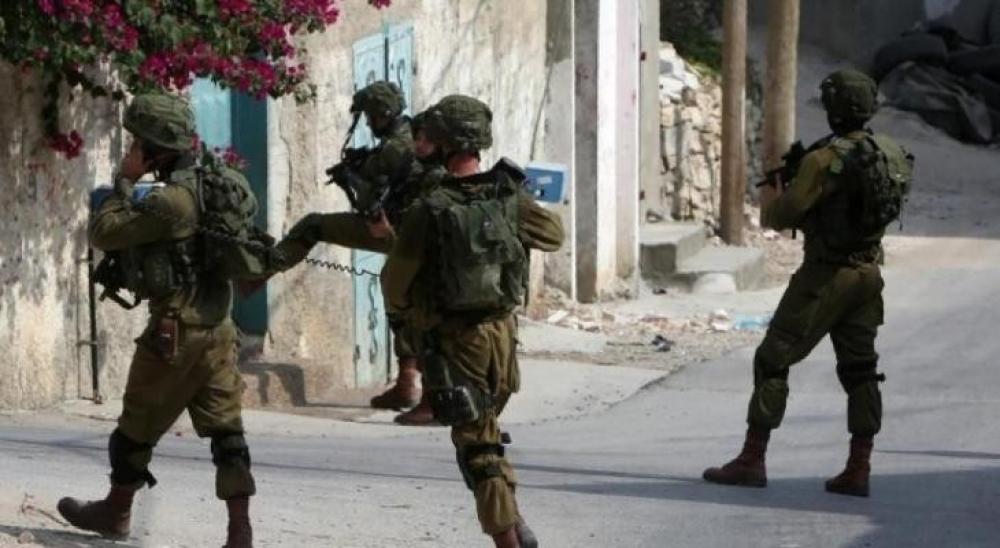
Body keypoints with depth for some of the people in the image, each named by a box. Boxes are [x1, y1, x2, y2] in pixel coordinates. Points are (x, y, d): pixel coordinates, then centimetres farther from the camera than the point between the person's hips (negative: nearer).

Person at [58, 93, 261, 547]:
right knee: (225, 429, 4)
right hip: (216, 327, 7)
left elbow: (103, 233, -18)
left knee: (137, 425, 12)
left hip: (174, 330, -7)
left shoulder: (173, 201, -22)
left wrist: (124, 181, -8)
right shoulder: (218, 183, 2)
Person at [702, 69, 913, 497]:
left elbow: (779, 217, -15)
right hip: (868, 274, 7)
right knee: (859, 369, 11)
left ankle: (752, 460, 3)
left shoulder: (826, 160, -19)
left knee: (773, 360, 2)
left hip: (826, 274, -7)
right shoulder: (891, 155, 4)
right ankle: (858, 470, 7)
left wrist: (770, 195, 9)